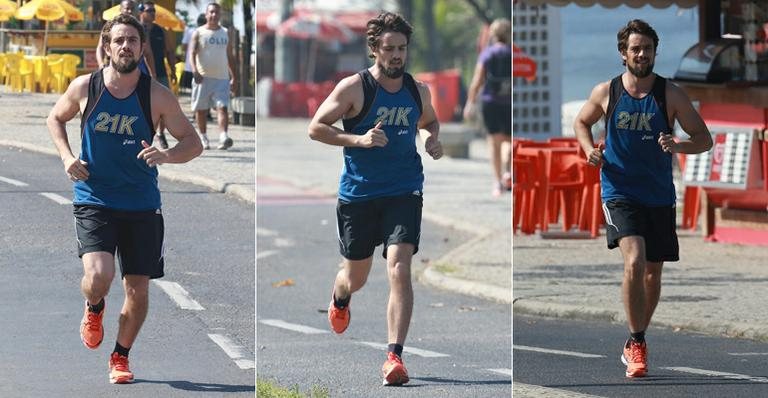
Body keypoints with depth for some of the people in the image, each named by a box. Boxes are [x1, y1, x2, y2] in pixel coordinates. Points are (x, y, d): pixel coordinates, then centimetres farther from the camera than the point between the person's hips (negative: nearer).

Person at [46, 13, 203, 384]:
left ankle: (121, 356, 28)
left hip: (142, 204, 1)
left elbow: (193, 143, -1)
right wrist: (67, 157, -1)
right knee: (98, 276, -21)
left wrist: (165, 155, -22)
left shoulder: (157, 96, -7)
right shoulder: (84, 88, -5)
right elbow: (56, 118, 16)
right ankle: (94, 309, 16)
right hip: (94, 200, -1)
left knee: (138, 289, 4)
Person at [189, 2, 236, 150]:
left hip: (222, 77, 2)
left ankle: (223, 137, -25)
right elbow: (192, 53, -9)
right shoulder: (198, 33, 2)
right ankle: (202, 137, 18)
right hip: (203, 77, -2)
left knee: (222, 107, -13)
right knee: (201, 110, 5)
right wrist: (194, 70, -26)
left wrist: (233, 77, 14)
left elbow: (229, 56, 18)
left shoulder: (225, 33, 13)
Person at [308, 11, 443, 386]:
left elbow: (429, 121, 26)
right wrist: (358, 139, -21)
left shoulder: (417, 90, 4)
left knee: (399, 268, -19)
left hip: (403, 192, 1)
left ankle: (394, 356, -21)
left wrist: (431, 139, 3)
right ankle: (339, 300, 54)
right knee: (355, 277, 14)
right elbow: (315, 128, -8)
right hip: (359, 195, -1)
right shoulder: (354, 88, -9)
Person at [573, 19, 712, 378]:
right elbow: (581, 123, 18)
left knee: (653, 274, 11)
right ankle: (637, 343, -16)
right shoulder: (606, 92, -1)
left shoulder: (670, 95, -3)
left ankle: (636, 341, 31)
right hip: (619, 193, -2)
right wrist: (590, 149, -3)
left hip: (659, 196, 2)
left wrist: (678, 146, -21)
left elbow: (704, 139, 0)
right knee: (634, 262, -22)